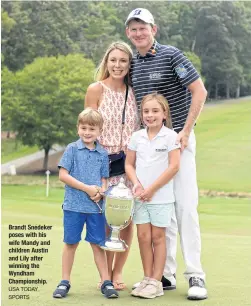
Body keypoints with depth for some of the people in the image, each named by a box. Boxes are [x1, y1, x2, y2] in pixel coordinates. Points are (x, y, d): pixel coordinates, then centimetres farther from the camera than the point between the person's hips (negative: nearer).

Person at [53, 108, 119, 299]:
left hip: (96, 206, 2)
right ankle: (65, 282, 15)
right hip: (74, 205, -2)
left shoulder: (103, 154, 6)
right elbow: (63, 175, -8)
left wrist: (101, 191, -12)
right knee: (71, 243, 6)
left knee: (98, 244, 6)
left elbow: (104, 179, 11)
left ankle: (106, 282, 11)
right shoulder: (72, 149, -2)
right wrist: (87, 188, -13)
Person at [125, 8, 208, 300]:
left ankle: (195, 276, -8)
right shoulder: (132, 64, 12)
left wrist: (186, 131, -15)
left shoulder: (171, 55, -7)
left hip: (178, 140, -6)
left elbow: (200, 91, -11)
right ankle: (166, 274, 13)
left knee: (185, 205, -11)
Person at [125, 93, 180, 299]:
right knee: (143, 237, 5)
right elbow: (129, 164, 11)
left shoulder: (170, 136, -6)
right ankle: (147, 279, 16)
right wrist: (136, 184, -8)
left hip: (161, 196, -4)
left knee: (157, 237, 2)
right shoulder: (137, 137, 6)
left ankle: (156, 282, 9)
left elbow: (174, 166, -11)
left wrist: (152, 189, -13)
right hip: (141, 196, 4)